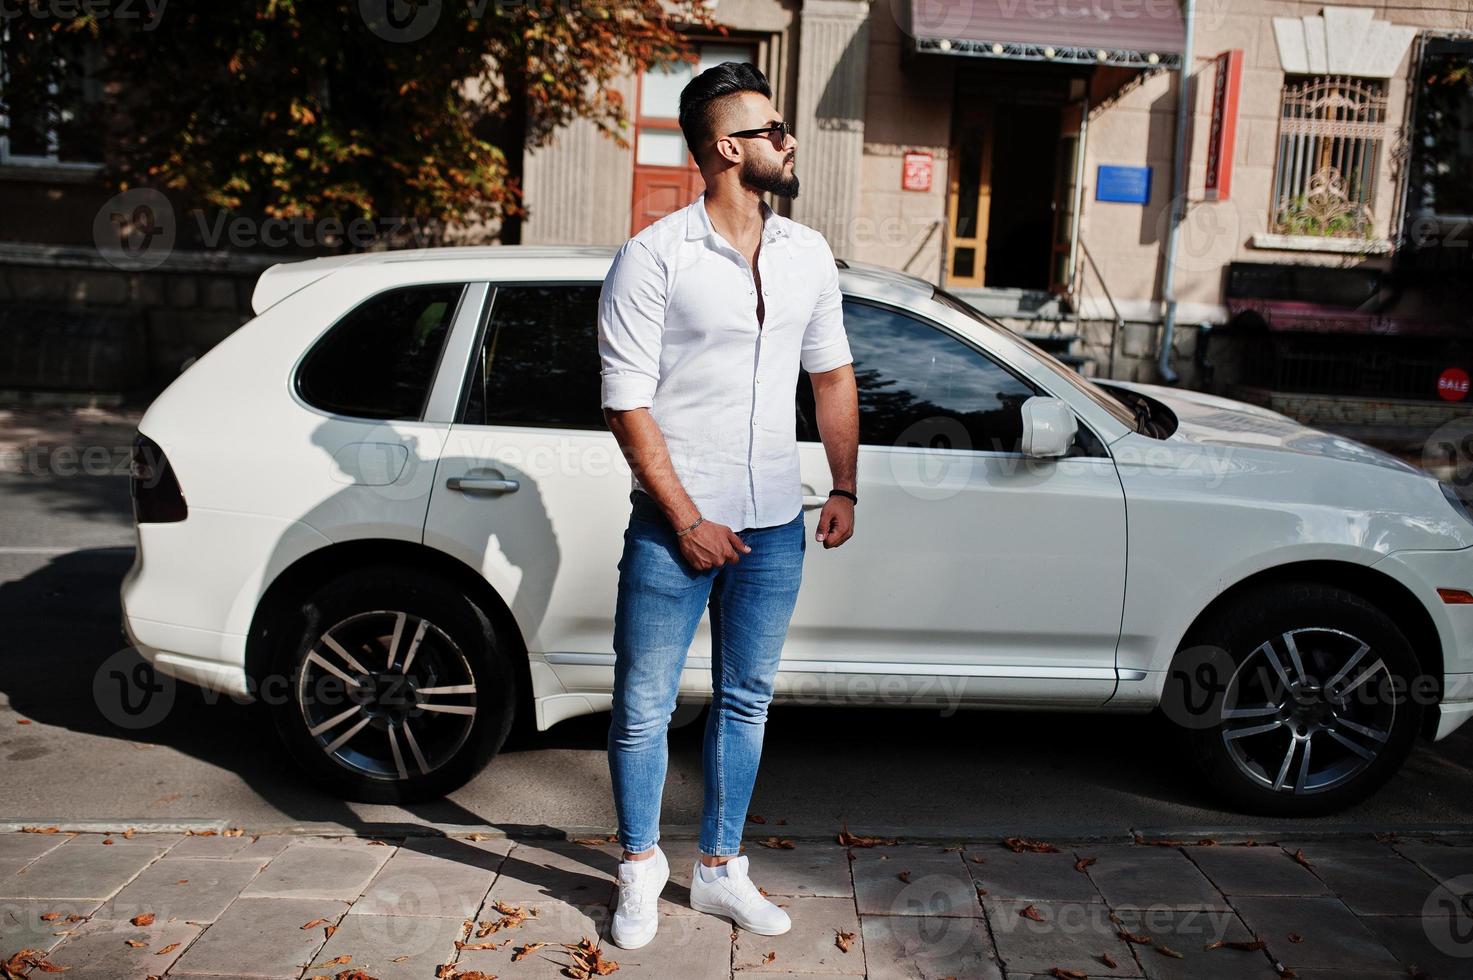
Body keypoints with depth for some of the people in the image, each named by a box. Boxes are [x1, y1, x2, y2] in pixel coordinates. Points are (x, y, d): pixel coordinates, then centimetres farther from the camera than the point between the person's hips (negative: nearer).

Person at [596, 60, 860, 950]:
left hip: (776, 527, 5)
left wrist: (845, 487, 10)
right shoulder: (654, 258, -9)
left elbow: (833, 375, 17)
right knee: (644, 706, 6)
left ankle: (721, 869, 31)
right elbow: (628, 402, -11)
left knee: (746, 702, 14)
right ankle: (642, 869, 28)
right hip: (673, 527, -5)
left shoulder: (808, 255, 8)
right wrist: (687, 520, -13)